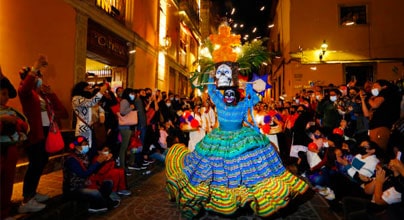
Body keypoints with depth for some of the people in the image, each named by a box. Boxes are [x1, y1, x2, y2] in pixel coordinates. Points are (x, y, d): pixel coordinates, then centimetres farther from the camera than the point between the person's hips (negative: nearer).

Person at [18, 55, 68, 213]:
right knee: (35, 165, -9)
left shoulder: (43, 93, 16)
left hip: (46, 132, 8)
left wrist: (50, 93, 3)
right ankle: (26, 201, -3)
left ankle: (32, 193, 29)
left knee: (42, 163, 14)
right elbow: (23, 88, -32)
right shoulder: (27, 92, -6)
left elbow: (60, 109, 14)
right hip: (34, 133, -8)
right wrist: (35, 68, -39)